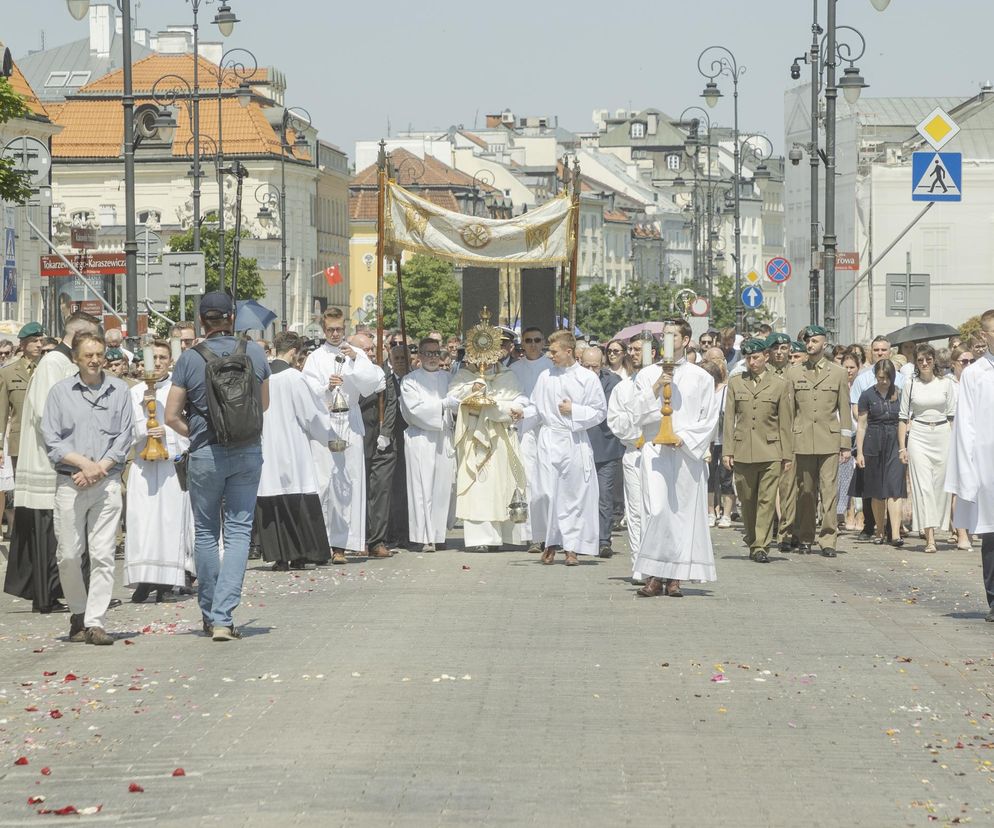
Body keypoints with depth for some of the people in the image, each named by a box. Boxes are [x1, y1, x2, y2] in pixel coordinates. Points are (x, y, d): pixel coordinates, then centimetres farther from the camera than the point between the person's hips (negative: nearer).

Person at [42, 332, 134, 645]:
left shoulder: (119, 390, 6)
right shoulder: (60, 392, 5)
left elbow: (124, 437, 4)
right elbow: (51, 439, 2)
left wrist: (99, 468, -8)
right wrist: (83, 463, -9)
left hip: (107, 482, 0)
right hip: (69, 484, 0)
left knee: (103, 555, -6)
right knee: (68, 555, 1)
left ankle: (96, 623, -4)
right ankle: (78, 614, 21)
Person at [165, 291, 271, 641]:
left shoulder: (190, 358, -7)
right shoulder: (254, 353, -1)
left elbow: (172, 416, -6)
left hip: (206, 455, -1)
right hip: (248, 452, 1)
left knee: (205, 533, 13)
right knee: (238, 533, 1)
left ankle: (210, 615, 20)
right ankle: (223, 617, -10)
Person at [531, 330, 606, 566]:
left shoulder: (588, 378, 0)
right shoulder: (545, 377, 8)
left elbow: (600, 412, 2)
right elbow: (535, 407, 16)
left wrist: (575, 410, -8)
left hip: (576, 442, -2)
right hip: (549, 439, 2)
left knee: (574, 494, 0)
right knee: (547, 492, -3)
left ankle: (572, 547, 7)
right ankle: (551, 543, 11)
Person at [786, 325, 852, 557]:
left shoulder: (838, 373, 8)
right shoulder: (794, 373, 10)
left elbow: (845, 410, 9)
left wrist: (846, 444, 4)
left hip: (829, 441, -1)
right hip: (802, 440, 1)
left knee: (829, 490, -7)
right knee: (805, 491, 4)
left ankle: (828, 540, -6)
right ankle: (805, 538, 13)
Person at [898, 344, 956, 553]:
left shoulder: (946, 384, 6)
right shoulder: (910, 385, 4)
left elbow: (953, 416, 8)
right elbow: (903, 418, 7)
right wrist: (902, 447, 1)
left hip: (942, 434, 1)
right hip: (918, 436, -1)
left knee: (939, 484, 3)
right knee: (923, 485, -10)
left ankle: (932, 529, 17)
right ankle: (929, 537, -16)